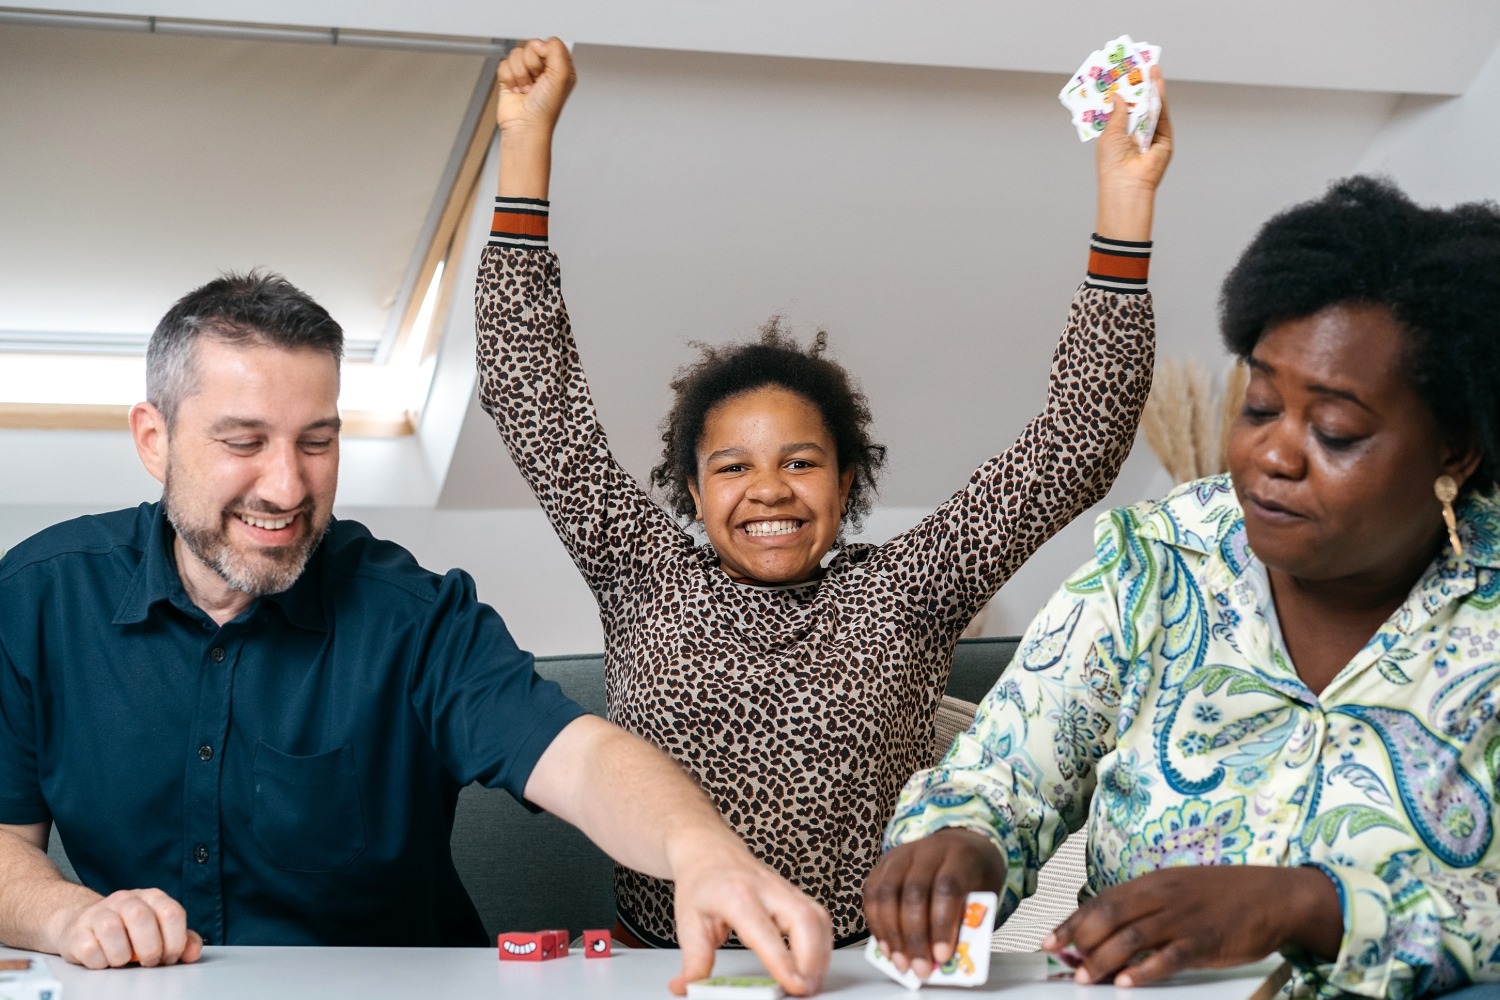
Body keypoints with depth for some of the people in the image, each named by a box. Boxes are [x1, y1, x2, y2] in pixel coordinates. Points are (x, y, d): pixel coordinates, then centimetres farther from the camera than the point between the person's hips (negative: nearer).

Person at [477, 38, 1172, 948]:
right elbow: (530, 394, 6)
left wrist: (1125, 200, -4)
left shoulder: (901, 597, 6)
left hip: (863, 973, -1)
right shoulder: (647, 582, 8)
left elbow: (1074, 447, 2)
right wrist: (527, 139, 3)